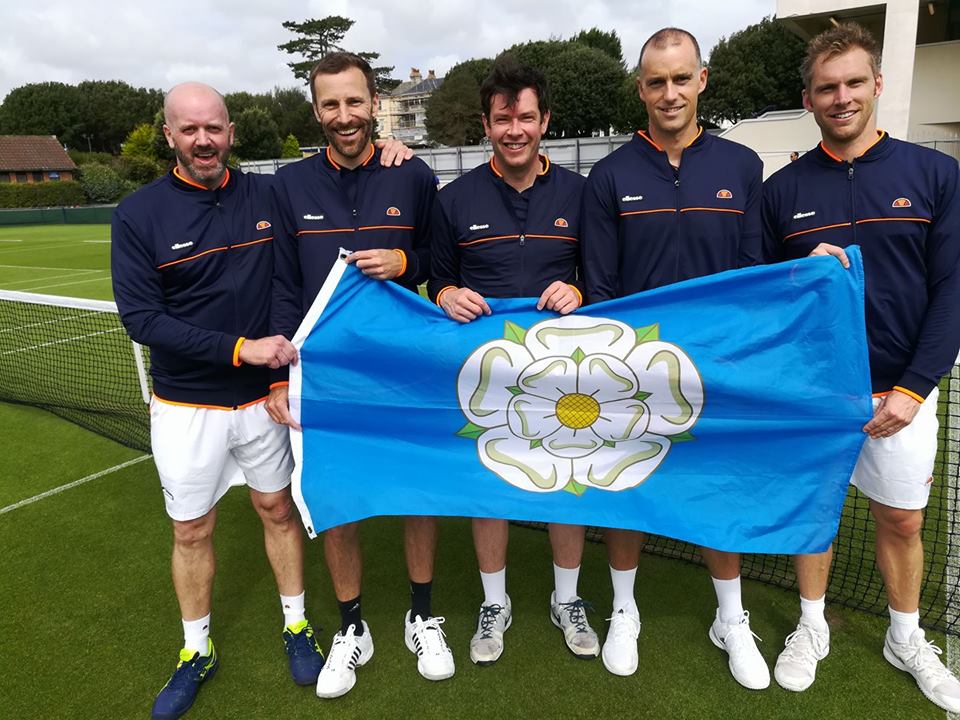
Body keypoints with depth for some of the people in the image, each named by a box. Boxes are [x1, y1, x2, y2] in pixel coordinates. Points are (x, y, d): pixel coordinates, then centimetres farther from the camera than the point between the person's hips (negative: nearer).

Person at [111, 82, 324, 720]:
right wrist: (239, 348, -22)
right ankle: (197, 651, 34)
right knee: (192, 530, 12)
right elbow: (141, 318, -14)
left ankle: (297, 627, 34)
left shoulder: (268, 196, -2)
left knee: (278, 508, 14)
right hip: (185, 405, -1)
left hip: (263, 394, 2)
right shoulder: (139, 214, -8)